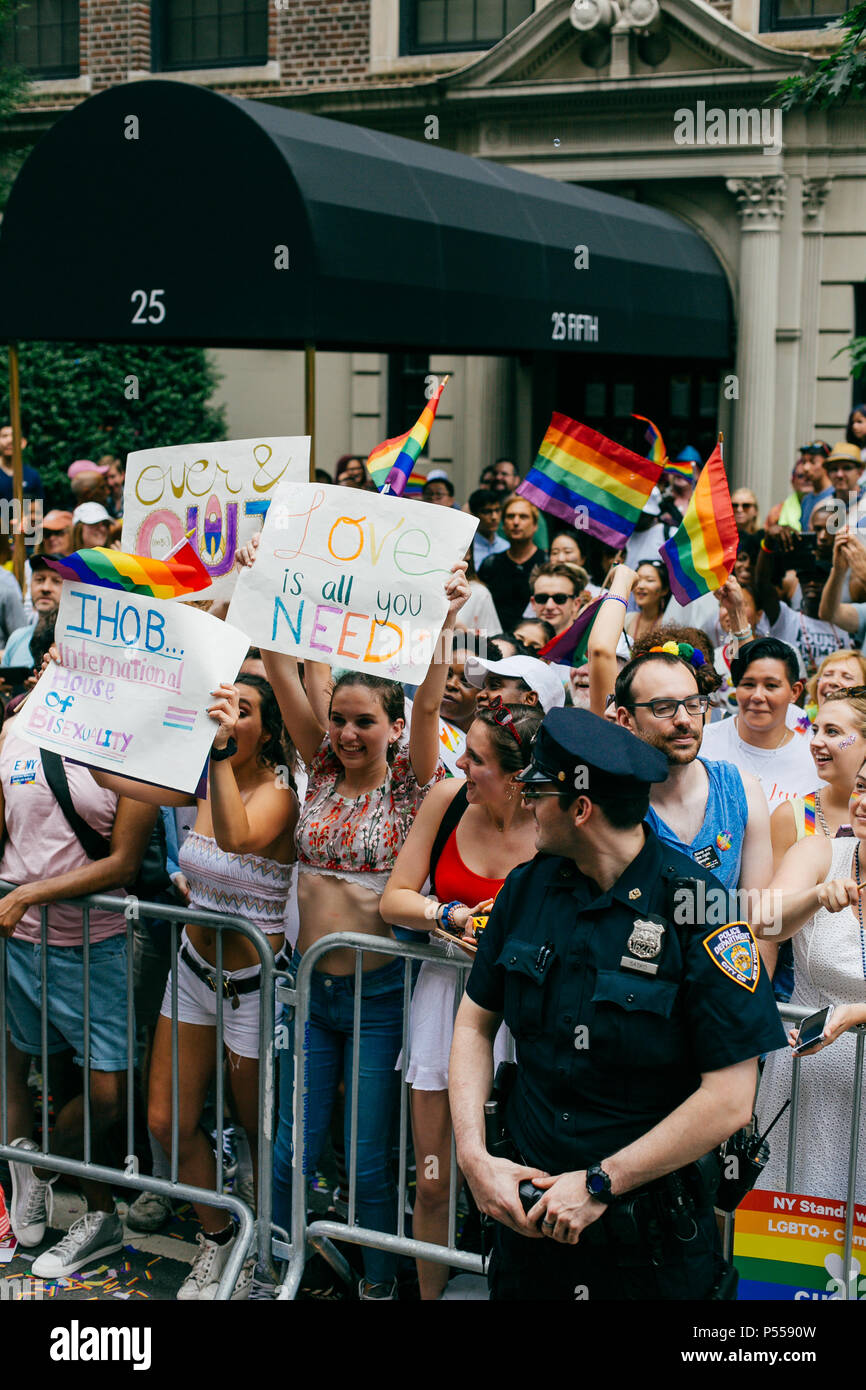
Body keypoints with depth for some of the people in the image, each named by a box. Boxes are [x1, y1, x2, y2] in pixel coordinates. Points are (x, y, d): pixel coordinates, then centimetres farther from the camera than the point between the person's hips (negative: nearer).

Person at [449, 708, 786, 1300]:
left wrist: (600, 1184, -18)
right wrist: (475, 1156, -7)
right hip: (528, 1206, 4)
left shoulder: (697, 909, -19)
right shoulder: (528, 888, -3)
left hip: (651, 1237, -4)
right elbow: (476, 1024, 6)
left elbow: (730, 1100, -20)